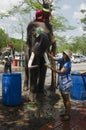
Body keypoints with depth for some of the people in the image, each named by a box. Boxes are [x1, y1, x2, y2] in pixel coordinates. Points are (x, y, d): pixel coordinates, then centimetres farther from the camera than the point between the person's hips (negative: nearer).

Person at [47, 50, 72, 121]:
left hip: (66, 83, -9)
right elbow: (53, 58, 14)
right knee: (64, 98, 17)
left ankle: (68, 115, 12)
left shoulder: (68, 63, -20)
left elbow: (61, 72, -25)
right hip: (61, 82, 9)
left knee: (67, 99, 1)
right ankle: (66, 112, 32)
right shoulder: (62, 60, 3)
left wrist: (51, 68, -26)